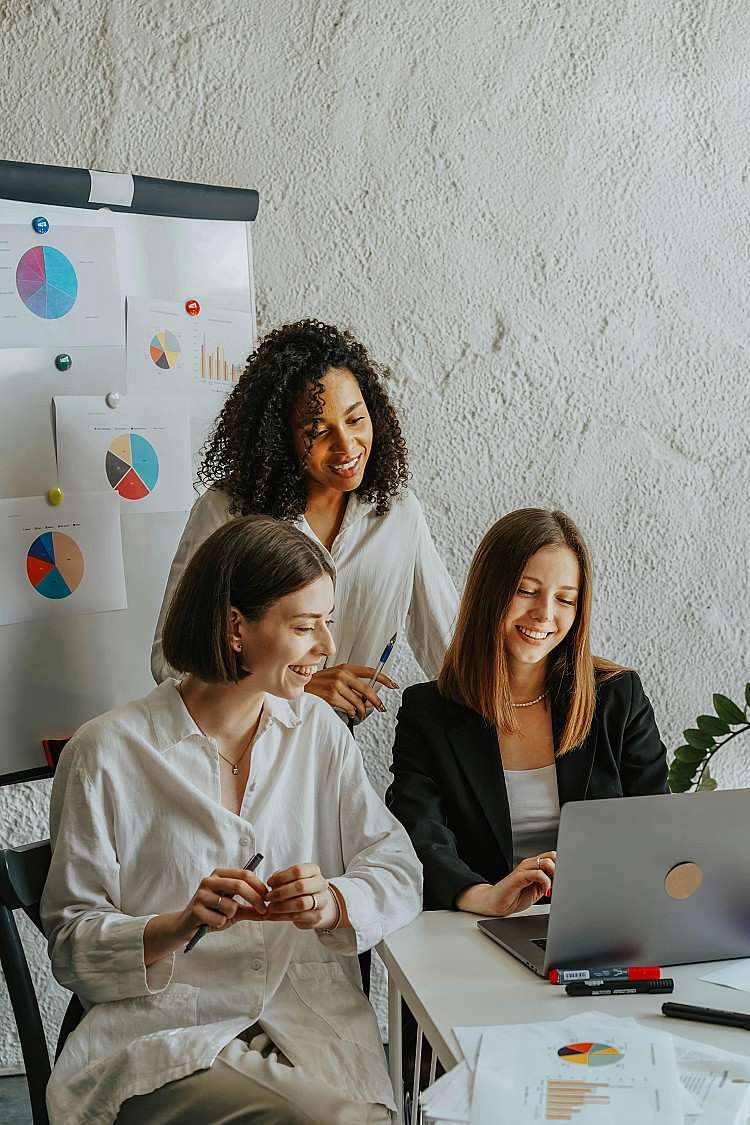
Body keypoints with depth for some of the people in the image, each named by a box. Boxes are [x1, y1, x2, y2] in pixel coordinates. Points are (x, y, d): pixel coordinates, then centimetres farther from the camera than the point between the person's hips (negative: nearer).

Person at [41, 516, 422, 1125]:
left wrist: (332, 903, -16)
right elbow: (71, 943, -1)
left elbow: (399, 868, 6)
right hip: (166, 1037, -4)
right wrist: (178, 926, -20)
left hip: (315, 1030, 4)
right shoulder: (108, 754, -3)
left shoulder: (319, 730, 11)